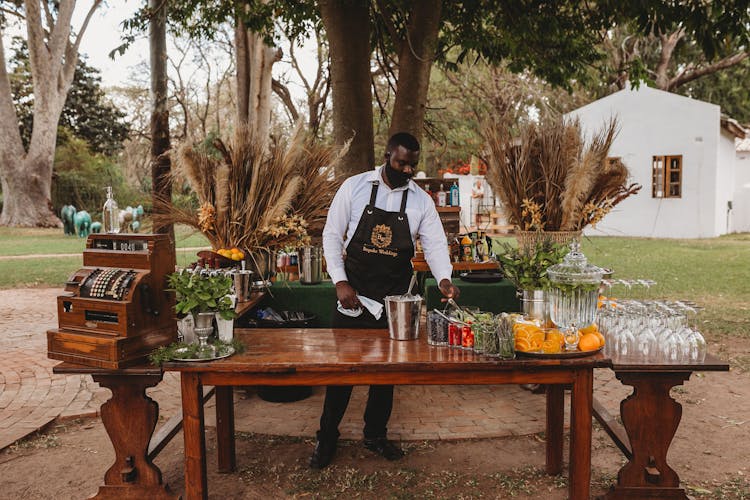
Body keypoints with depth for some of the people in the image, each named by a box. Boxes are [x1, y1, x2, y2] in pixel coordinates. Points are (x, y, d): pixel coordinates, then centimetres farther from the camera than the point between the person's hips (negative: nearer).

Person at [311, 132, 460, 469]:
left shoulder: (421, 201, 1)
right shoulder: (354, 187, -4)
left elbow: (435, 244, -2)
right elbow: (332, 235, -2)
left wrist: (443, 279, -22)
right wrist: (340, 282, -12)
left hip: (394, 298, 2)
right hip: (353, 293, -2)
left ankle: (375, 435, 29)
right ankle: (327, 437, 20)